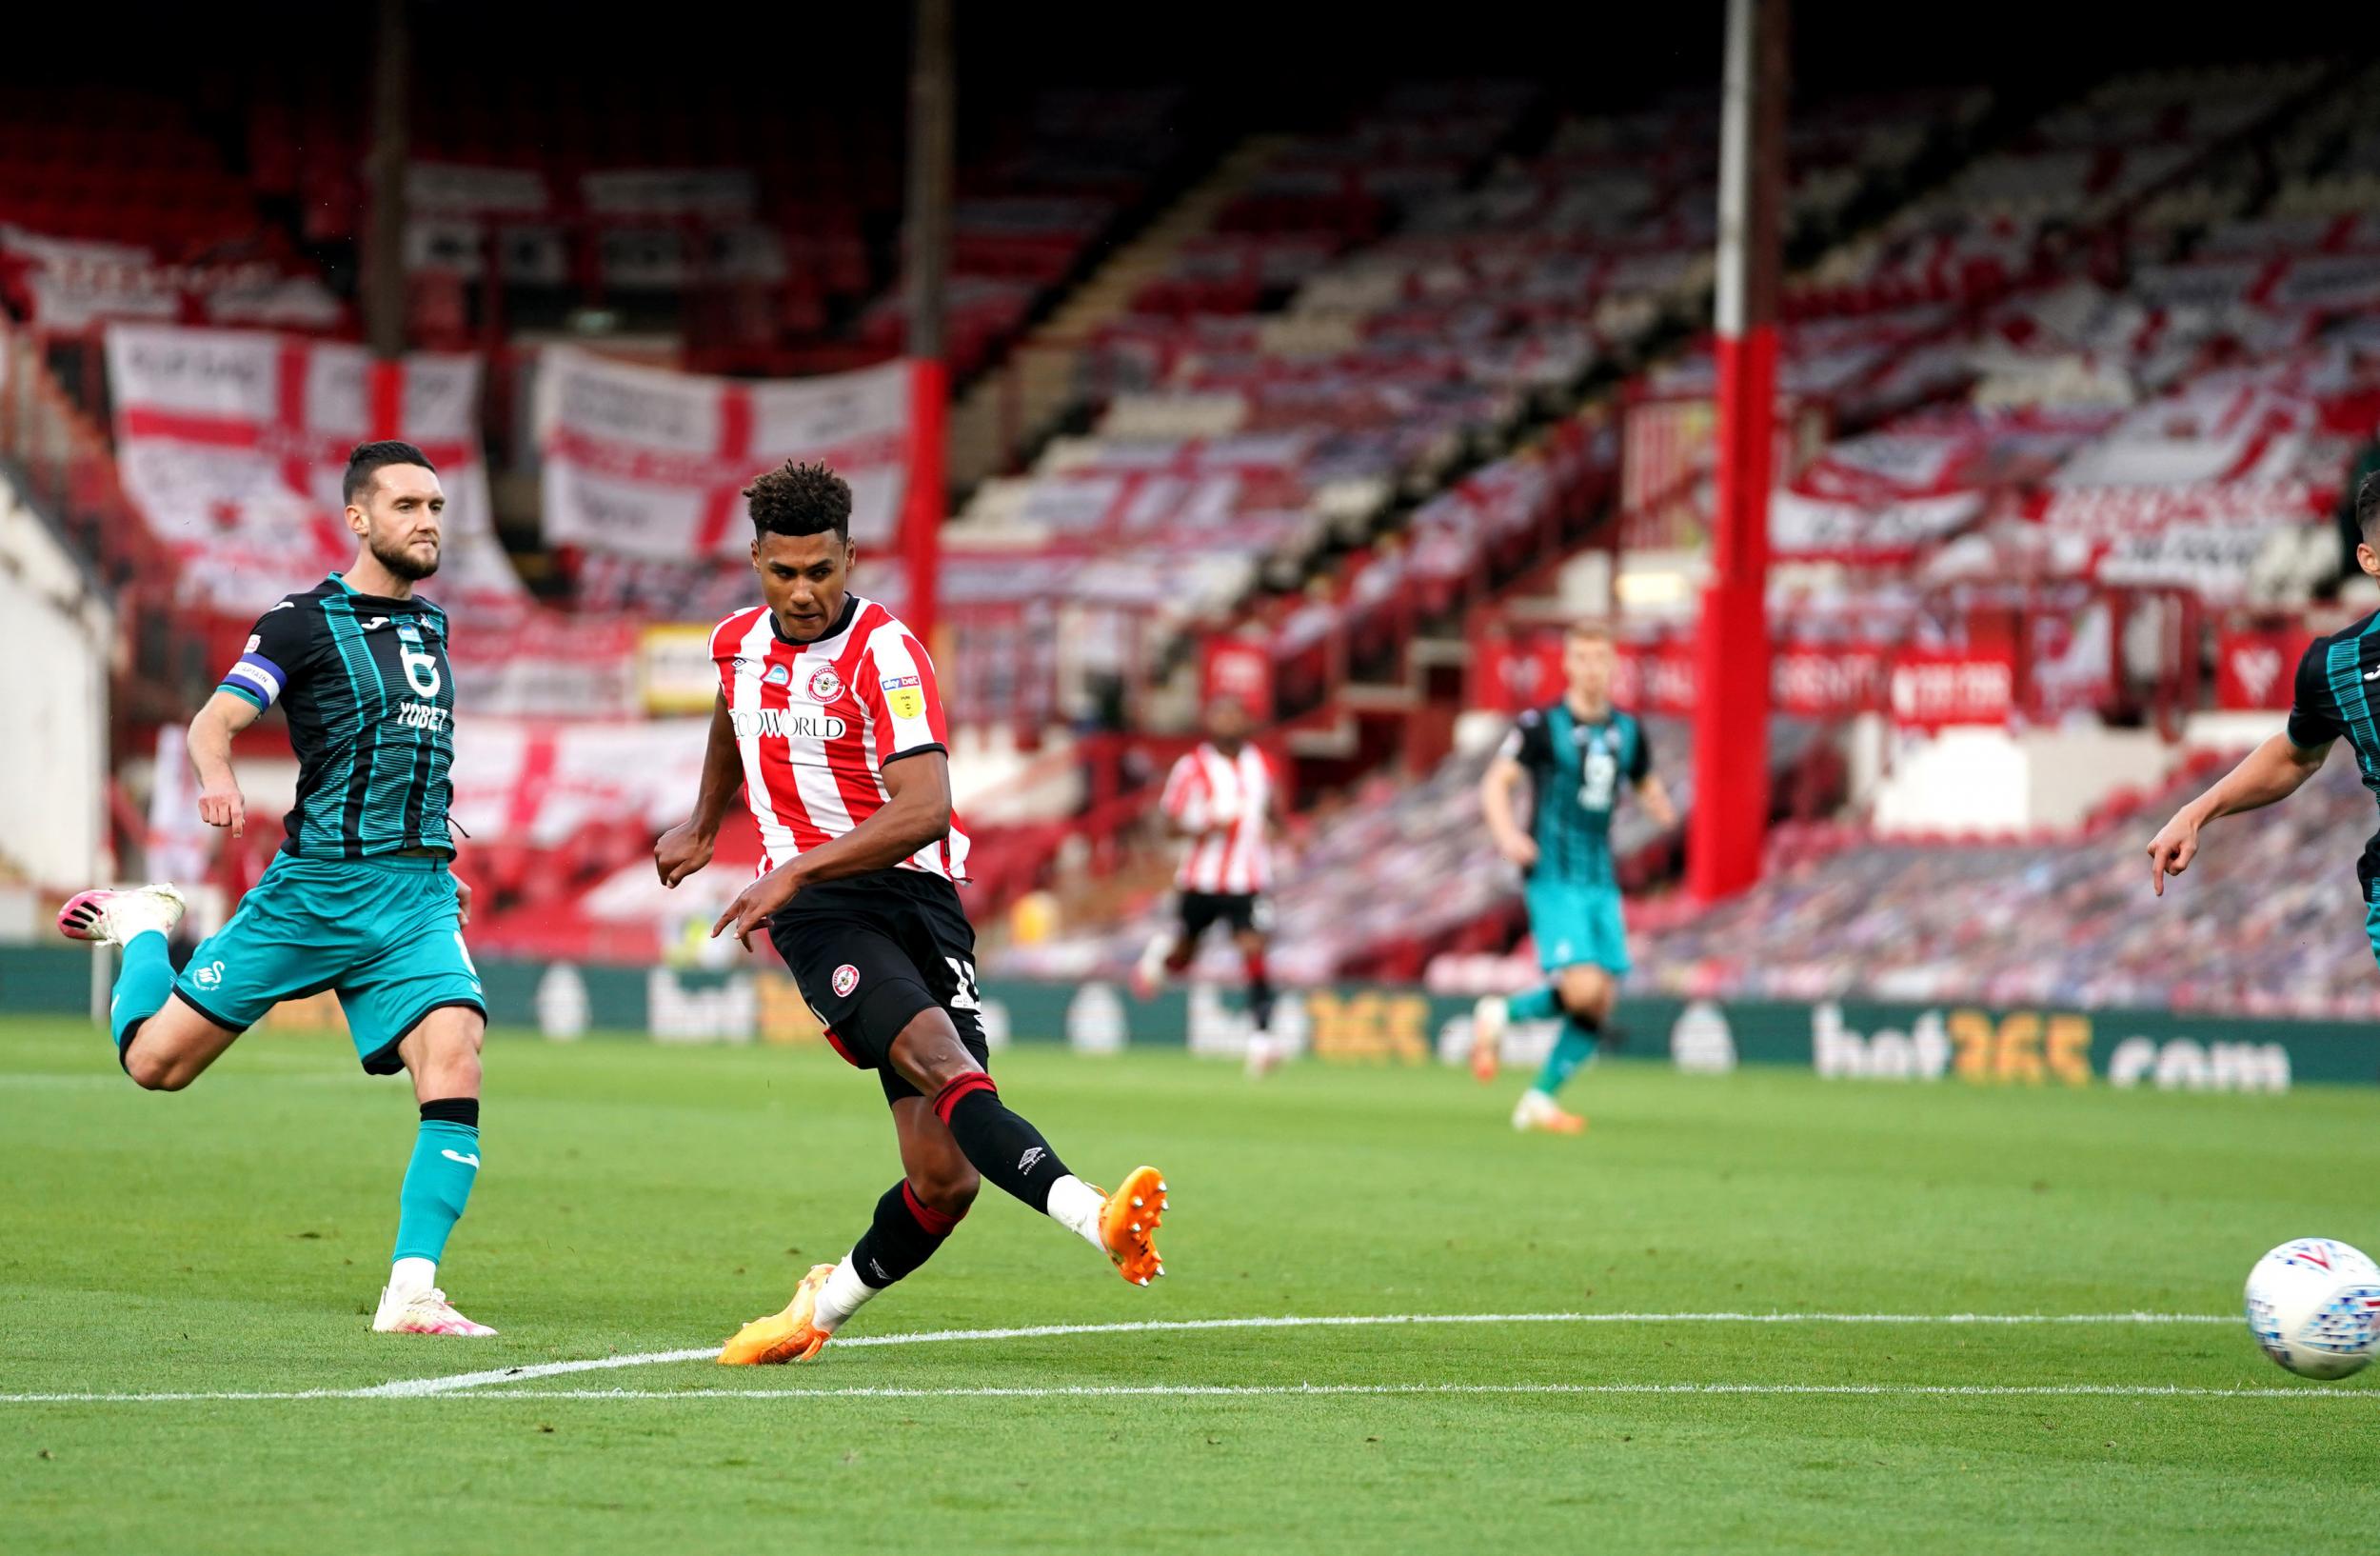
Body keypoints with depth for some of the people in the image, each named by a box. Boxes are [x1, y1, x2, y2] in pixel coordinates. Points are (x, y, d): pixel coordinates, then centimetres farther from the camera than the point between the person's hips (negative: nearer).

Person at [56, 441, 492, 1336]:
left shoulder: (429, 626, 16)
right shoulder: (306, 621, -4)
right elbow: (215, 720, -12)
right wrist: (217, 778, -33)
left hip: (419, 895, 4)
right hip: (315, 885, -4)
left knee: (455, 1068, -19)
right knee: (156, 1061, 1)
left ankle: (411, 1293, -16)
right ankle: (141, 927, 34)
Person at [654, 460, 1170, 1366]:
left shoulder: (885, 654, -9)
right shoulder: (739, 644, 10)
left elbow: (925, 811, -21)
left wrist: (797, 869, -25)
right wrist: (704, 825, 48)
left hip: (915, 892, -1)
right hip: (820, 915, 1)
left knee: (944, 1177, -9)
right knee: (943, 1062, -30)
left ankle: (824, 1306, 20)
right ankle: (1093, 1216, -50)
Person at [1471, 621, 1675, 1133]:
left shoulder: (1628, 731, 11)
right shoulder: (1542, 725, -5)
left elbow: (1648, 788, 22)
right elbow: (1496, 783, -8)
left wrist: (1661, 807, -3)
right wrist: (1506, 833, -27)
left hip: (1601, 880, 6)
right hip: (1554, 875, -6)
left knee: (1601, 1004, 0)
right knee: (1582, 989, -21)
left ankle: (1540, 1100, 12)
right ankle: (1499, 1015, 6)